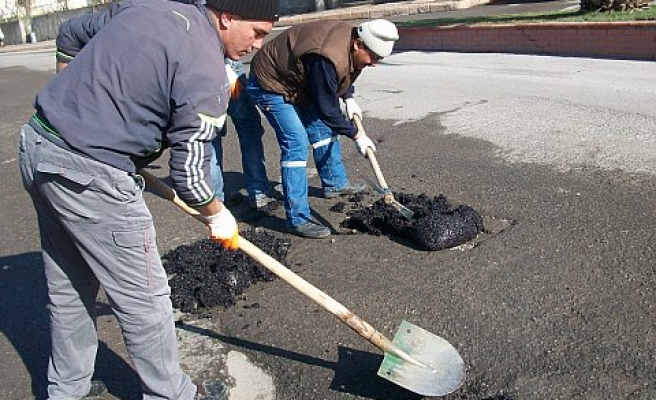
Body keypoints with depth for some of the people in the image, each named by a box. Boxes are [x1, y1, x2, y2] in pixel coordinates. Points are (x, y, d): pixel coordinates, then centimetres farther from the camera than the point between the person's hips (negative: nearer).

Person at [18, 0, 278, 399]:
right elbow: (189, 172, -12)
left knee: (68, 289, 22)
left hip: (36, 145, 10)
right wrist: (218, 216, 6)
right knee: (144, 298, 7)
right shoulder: (207, 73, -15)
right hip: (88, 175, -9)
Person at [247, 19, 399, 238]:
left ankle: (335, 183, 36)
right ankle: (298, 219, -14)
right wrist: (356, 135, -18)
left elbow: (344, 74, 14)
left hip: (299, 84, 10)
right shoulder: (328, 58, -37)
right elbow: (328, 110, -28)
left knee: (322, 128, 15)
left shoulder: (350, 38, -8)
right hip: (270, 85, -10)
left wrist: (349, 98, -1)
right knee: (296, 143, -18)